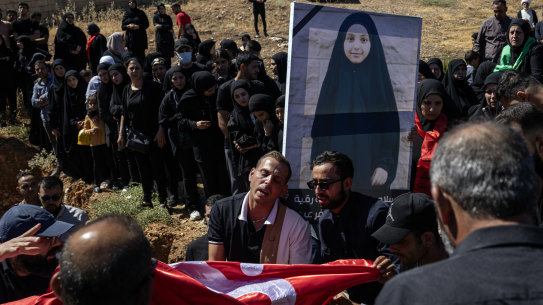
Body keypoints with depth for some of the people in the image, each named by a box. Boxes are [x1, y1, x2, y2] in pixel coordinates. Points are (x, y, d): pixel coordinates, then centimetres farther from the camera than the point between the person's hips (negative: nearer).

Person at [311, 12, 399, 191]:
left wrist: (386, 165, -9)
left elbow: (391, 126, 0)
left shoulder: (380, 80, -2)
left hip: (369, 168, -1)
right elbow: (320, 126, 6)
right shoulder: (333, 79, 3)